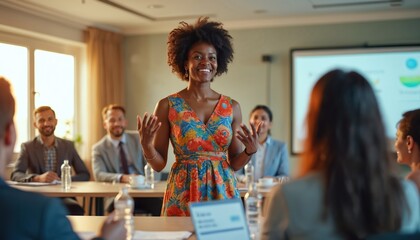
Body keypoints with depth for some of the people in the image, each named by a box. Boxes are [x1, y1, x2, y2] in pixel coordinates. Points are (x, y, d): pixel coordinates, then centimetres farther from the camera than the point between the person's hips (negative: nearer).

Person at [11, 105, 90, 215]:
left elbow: (85, 174, 12)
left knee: (76, 210, -32)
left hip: (63, 196, 2)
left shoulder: (68, 146, 13)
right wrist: (38, 178, -26)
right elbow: (15, 175, -6)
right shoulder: (27, 147, 7)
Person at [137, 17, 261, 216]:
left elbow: (235, 163, 8)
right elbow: (159, 164, 0)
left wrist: (250, 150, -10)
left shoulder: (232, 107, 3)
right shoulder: (168, 105, -3)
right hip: (182, 195, -2)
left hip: (223, 192, 2)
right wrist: (146, 145, -18)